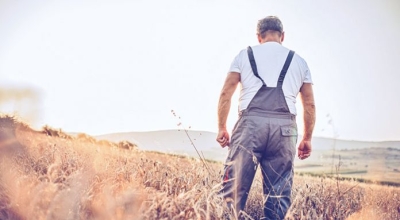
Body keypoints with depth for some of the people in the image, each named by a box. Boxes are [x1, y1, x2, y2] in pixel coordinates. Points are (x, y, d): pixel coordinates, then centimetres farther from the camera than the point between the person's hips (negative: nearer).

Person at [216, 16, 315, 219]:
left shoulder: (245, 55, 15)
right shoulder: (299, 61, 20)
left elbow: (226, 93, 7)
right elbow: (309, 105, 17)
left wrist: (221, 128, 13)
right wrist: (307, 139, 24)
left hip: (251, 122, -2)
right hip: (284, 127, 2)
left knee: (235, 185, -2)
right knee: (279, 193, 5)